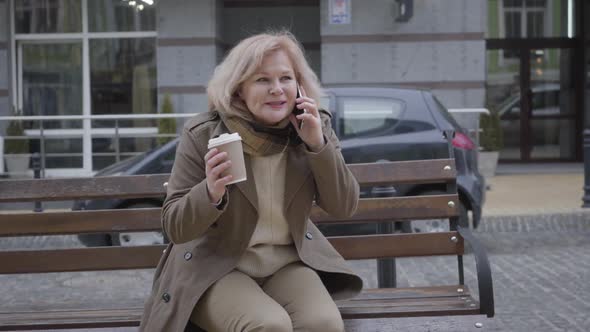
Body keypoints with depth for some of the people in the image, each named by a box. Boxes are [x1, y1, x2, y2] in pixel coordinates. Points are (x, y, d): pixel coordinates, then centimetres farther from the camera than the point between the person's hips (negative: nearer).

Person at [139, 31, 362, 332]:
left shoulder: (315, 127, -4)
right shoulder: (203, 135, -13)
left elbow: (344, 207, -4)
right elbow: (174, 227, -11)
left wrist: (318, 144, -18)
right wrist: (210, 193, -32)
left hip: (287, 262, 3)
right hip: (215, 267, -3)